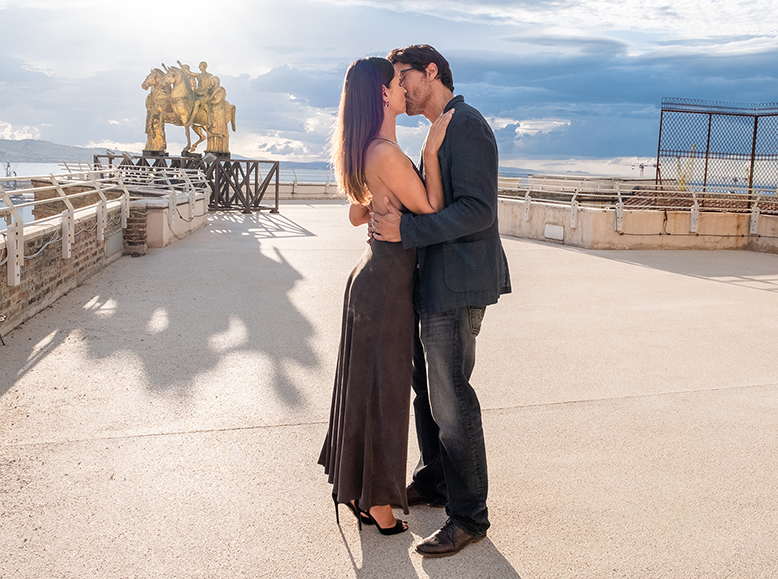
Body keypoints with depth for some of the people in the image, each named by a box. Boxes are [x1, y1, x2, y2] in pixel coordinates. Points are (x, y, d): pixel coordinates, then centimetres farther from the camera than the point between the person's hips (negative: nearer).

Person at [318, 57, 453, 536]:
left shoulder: (367, 153, 9)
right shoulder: (387, 153, -22)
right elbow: (432, 211, -16)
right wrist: (432, 150, -15)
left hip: (376, 275, 10)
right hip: (387, 282, -10)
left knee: (368, 384, 19)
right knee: (383, 388, 3)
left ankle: (359, 489, 34)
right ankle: (375, 503, 19)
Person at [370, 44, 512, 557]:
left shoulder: (465, 125, -14)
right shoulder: (443, 129, 18)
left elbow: (477, 210, -23)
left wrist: (406, 230, -26)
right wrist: (396, 216, 12)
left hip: (457, 285, -11)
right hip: (437, 282, 11)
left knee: (452, 403, -3)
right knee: (428, 389, 20)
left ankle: (469, 517, 11)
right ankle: (434, 482, 37)